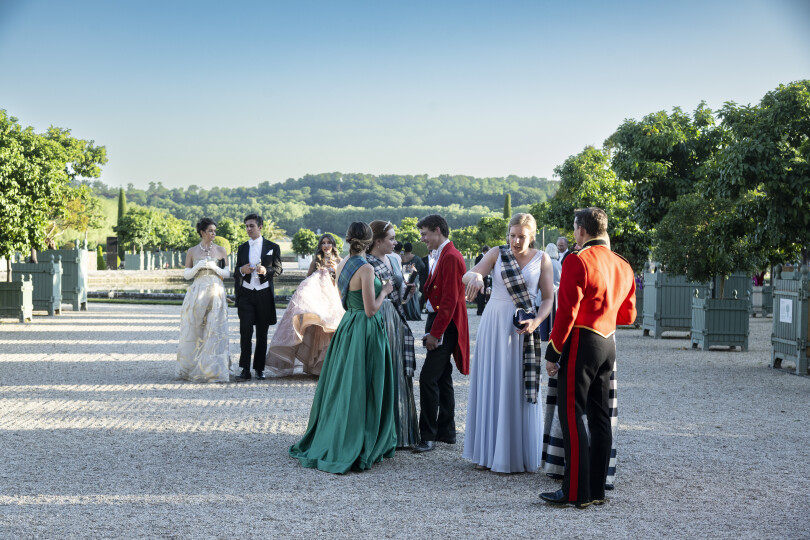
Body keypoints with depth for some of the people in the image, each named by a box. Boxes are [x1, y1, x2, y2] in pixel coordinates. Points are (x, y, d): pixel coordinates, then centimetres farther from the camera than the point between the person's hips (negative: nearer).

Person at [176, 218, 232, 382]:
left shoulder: (221, 250, 7)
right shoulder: (192, 251, 7)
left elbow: (227, 273, 8)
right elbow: (186, 274, 6)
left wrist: (214, 267, -10)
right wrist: (198, 266, -11)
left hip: (216, 293, 0)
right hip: (197, 294, 0)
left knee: (215, 330, -7)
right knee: (194, 330, 2)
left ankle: (214, 370, -4)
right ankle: (192, 368, 13)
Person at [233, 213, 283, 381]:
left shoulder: (272, 247, 7)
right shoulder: (242, 248, 14)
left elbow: (278, 269, 5)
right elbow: (236, 273, 19)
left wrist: (266, 271, -15)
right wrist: (242, 270, -4)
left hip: (264, 294, -1)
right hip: (246, 293, 1)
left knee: (262, 333, 4)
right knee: (245, 331, -10)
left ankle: (259, 368, 12)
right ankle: (245, 369, -9)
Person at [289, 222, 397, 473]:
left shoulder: (342, 264, 6)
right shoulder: (365, 269, -18)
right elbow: (370, 310, -18)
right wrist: (384, 291, -3)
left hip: (347, 326, 8)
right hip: (366, 331, -8)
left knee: (341, 385, 15)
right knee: (359, 390, -1)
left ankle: (329, 442, 23)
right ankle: (356, 449, 6)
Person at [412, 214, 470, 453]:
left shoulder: (451, 257, -16)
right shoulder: (439, 256, 15)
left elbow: (450, 299, -20)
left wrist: (435, 332, -20)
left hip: (445, 326, -11)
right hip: (437, 321, 11)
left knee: (428, 378, -12)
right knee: (442, 378, 15)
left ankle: (428, 436, -7)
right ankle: (446, 431, 24)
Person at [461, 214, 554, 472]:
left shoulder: (541, 259, 2)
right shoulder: (497, 254, 3)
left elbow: (548, 298, 1)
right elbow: (467, 276, -9)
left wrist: (536, 321, -17)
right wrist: (475, 277, -33)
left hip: (523, 328, -1)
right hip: (494, 325, 1)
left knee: (520, 388, -1)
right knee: (490, 384, 5)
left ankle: (518, 454, 9)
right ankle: (489, 452, 15)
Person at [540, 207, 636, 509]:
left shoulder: (577, 261, -12)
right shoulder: (623, 266, 11)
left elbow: (566, 312, -16)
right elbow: (628, 316, 17)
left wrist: (553, 352, -10)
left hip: (581, 345, -8)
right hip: (609, 345, 8)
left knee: (573, 416, -3)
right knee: (600, 416, 11)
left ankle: (576, 492, -2)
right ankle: (597, 490, 17)